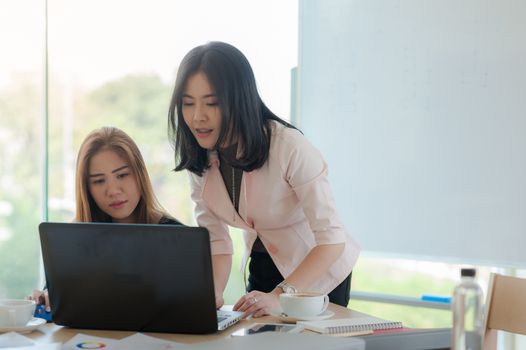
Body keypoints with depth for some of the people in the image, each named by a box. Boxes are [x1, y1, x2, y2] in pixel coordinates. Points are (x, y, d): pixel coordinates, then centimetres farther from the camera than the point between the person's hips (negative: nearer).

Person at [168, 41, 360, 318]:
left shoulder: (289, 147, -32)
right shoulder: (197, 157, -13)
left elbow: (332, 240, -32)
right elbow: (215, 240, -10)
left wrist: (280, 295, -42)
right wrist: (212, 293, -28)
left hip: (320, 271, -5)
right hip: (261, 268, 5)